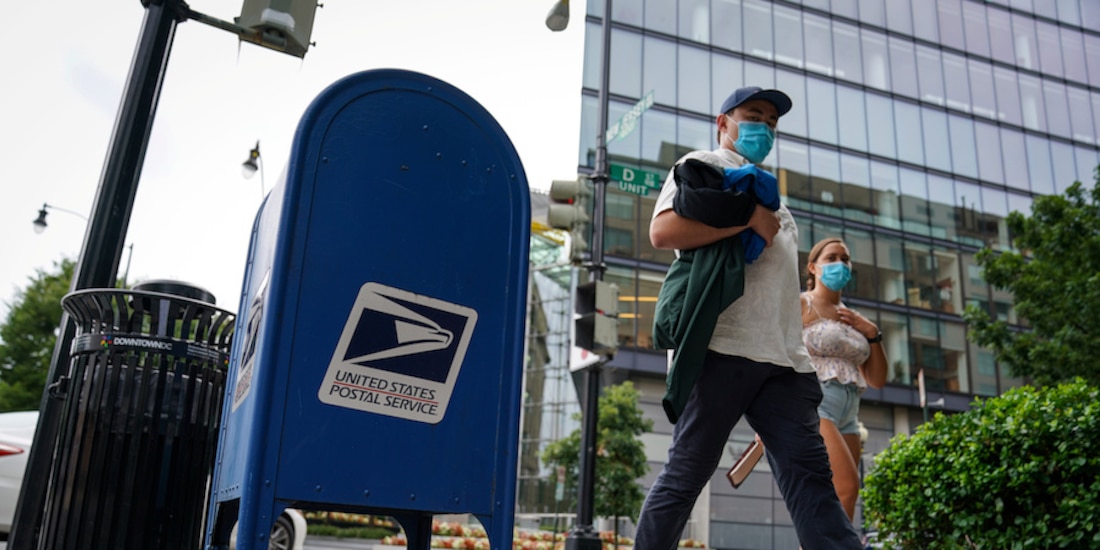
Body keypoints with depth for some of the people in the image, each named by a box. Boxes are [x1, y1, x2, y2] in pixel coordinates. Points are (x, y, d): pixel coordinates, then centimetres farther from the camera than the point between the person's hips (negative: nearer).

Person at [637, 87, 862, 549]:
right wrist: (748, 218, -10)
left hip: (784, 357, 8)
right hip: (721, 346, -7)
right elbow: (663, 232, -12)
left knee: (810, 475, -1)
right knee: (686, 472, -4)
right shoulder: (703, 165, 7)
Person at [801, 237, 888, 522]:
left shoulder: (854, 318, 21)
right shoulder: (801, 305, 2)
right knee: (846, 489, -24)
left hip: (847, 418, 7)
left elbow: (877, 380, 19)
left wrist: (872, 333, 6)